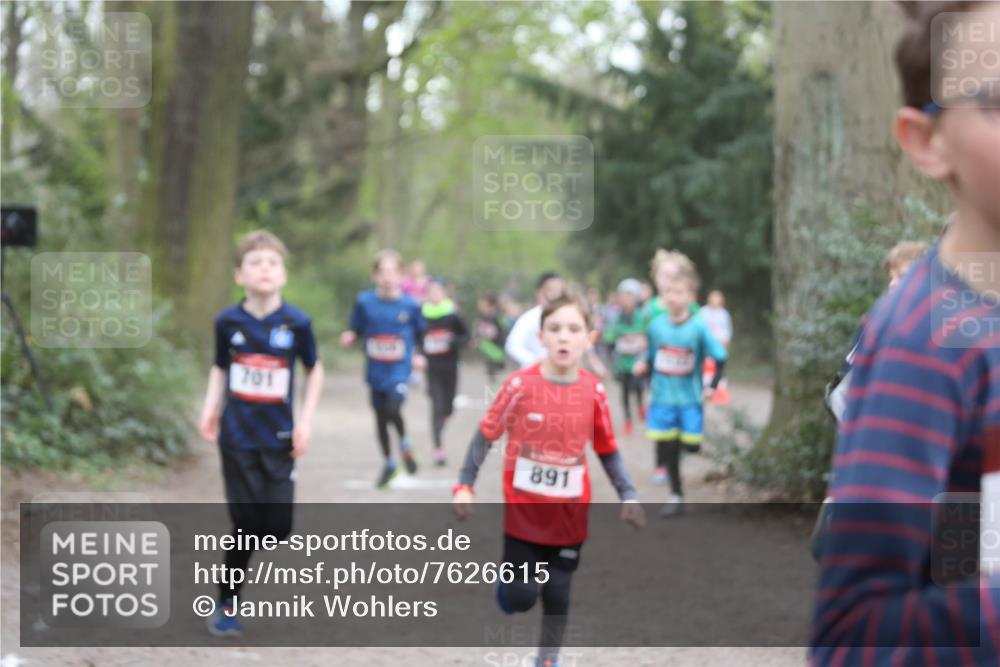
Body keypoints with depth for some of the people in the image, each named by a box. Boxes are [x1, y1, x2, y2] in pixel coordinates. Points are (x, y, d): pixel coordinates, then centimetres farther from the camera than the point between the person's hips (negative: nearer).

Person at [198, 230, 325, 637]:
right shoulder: (228, 321, -2)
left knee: (278, 527, -4)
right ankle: (227, 606, 15)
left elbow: (315, 371, 9)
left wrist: (306, 420, 0)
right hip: (237, 439, 0)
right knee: (245, 525, -2)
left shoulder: (296, 323, -5)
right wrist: (211, 407, -2)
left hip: (279, 440, 1)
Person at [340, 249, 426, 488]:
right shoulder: (364, 302, -6)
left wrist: (418, 357, 0)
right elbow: (356, 330, 2)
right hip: (375, 371, 3)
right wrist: (349, 337, -18)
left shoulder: (410, 305, -7)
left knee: (393, 410, -25)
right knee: (380, 417, 15)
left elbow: (420, 334, 9)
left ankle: (404, 444, 8)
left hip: (399, 370, -3)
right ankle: (388, 463, 37)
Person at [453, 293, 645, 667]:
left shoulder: (593, 392, -5)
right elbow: (485, 435, -3)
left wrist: (627, 495, -1)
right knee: (520, 597, -2)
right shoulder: (521, 384, -12)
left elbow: (607, 450, 7)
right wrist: (465, 486, -7)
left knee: (557, 595, 6)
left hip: (569, 515, 2)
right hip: (523, 511, -2)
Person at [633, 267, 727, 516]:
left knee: (691, 446, -1)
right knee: (667, 447, 5)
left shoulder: (698, 328, -12)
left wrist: (712, 386, -11)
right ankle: (676, 495, 18)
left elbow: (720, 358, -5)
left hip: (690, 398, -2)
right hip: (662, 397, 2)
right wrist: (643, 366, -11)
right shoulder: (656, 325, -4)